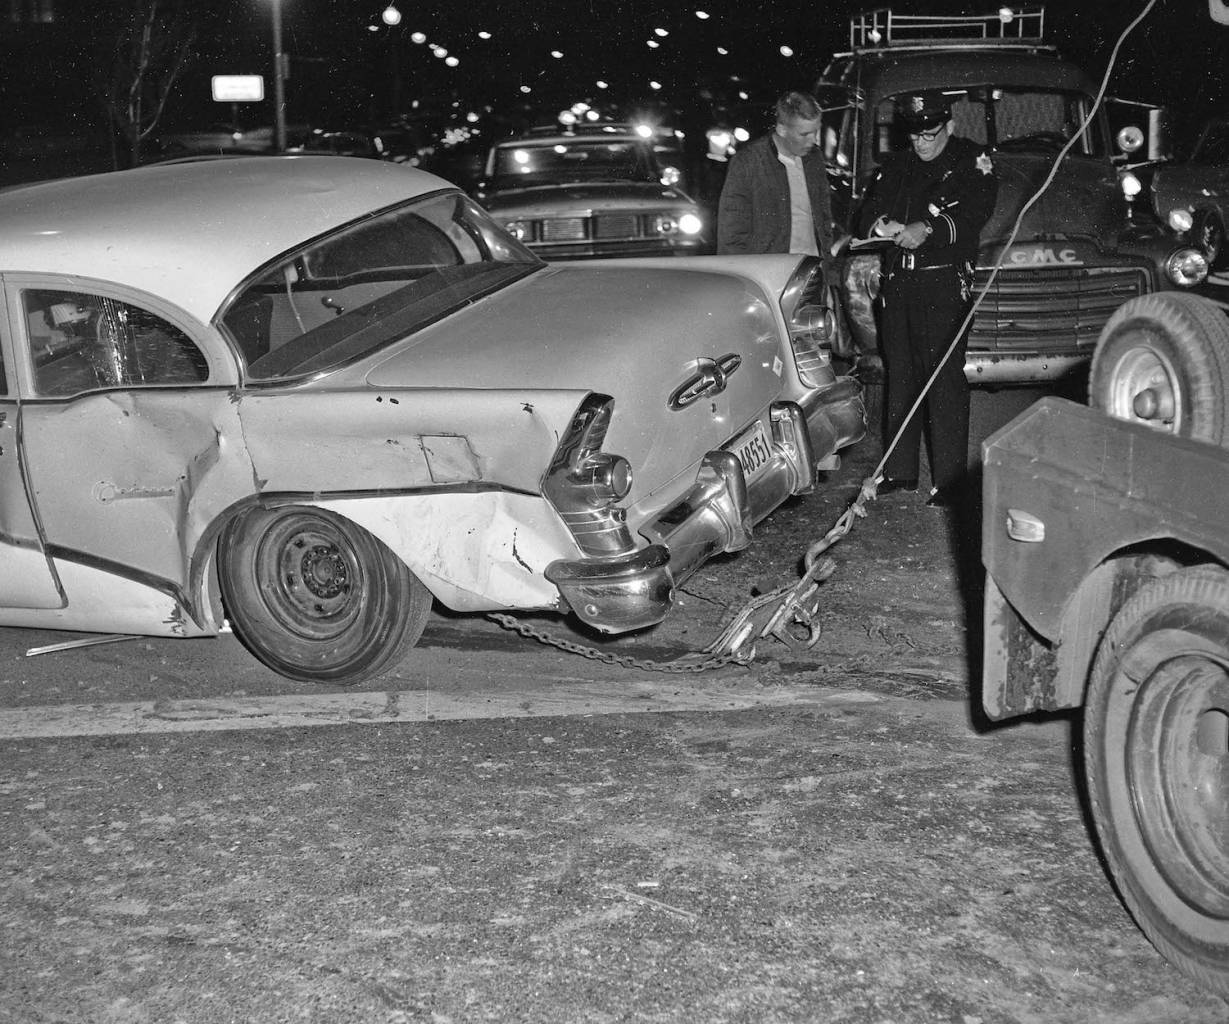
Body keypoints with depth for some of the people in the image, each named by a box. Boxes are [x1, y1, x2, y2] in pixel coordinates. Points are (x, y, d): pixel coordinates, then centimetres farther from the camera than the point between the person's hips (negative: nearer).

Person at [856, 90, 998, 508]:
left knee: (945, 380, -8)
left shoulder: (971, 161, 2)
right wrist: (882, 225, -14)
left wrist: (928, 229, -26)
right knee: (900, 376, 10)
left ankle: (949, 481, -5)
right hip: (897, 284, 5)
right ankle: (900, 471, 19)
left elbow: (973, 215, -12)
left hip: (945, 285, -5)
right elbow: (867, 213, 10)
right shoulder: (895, 167, 17)